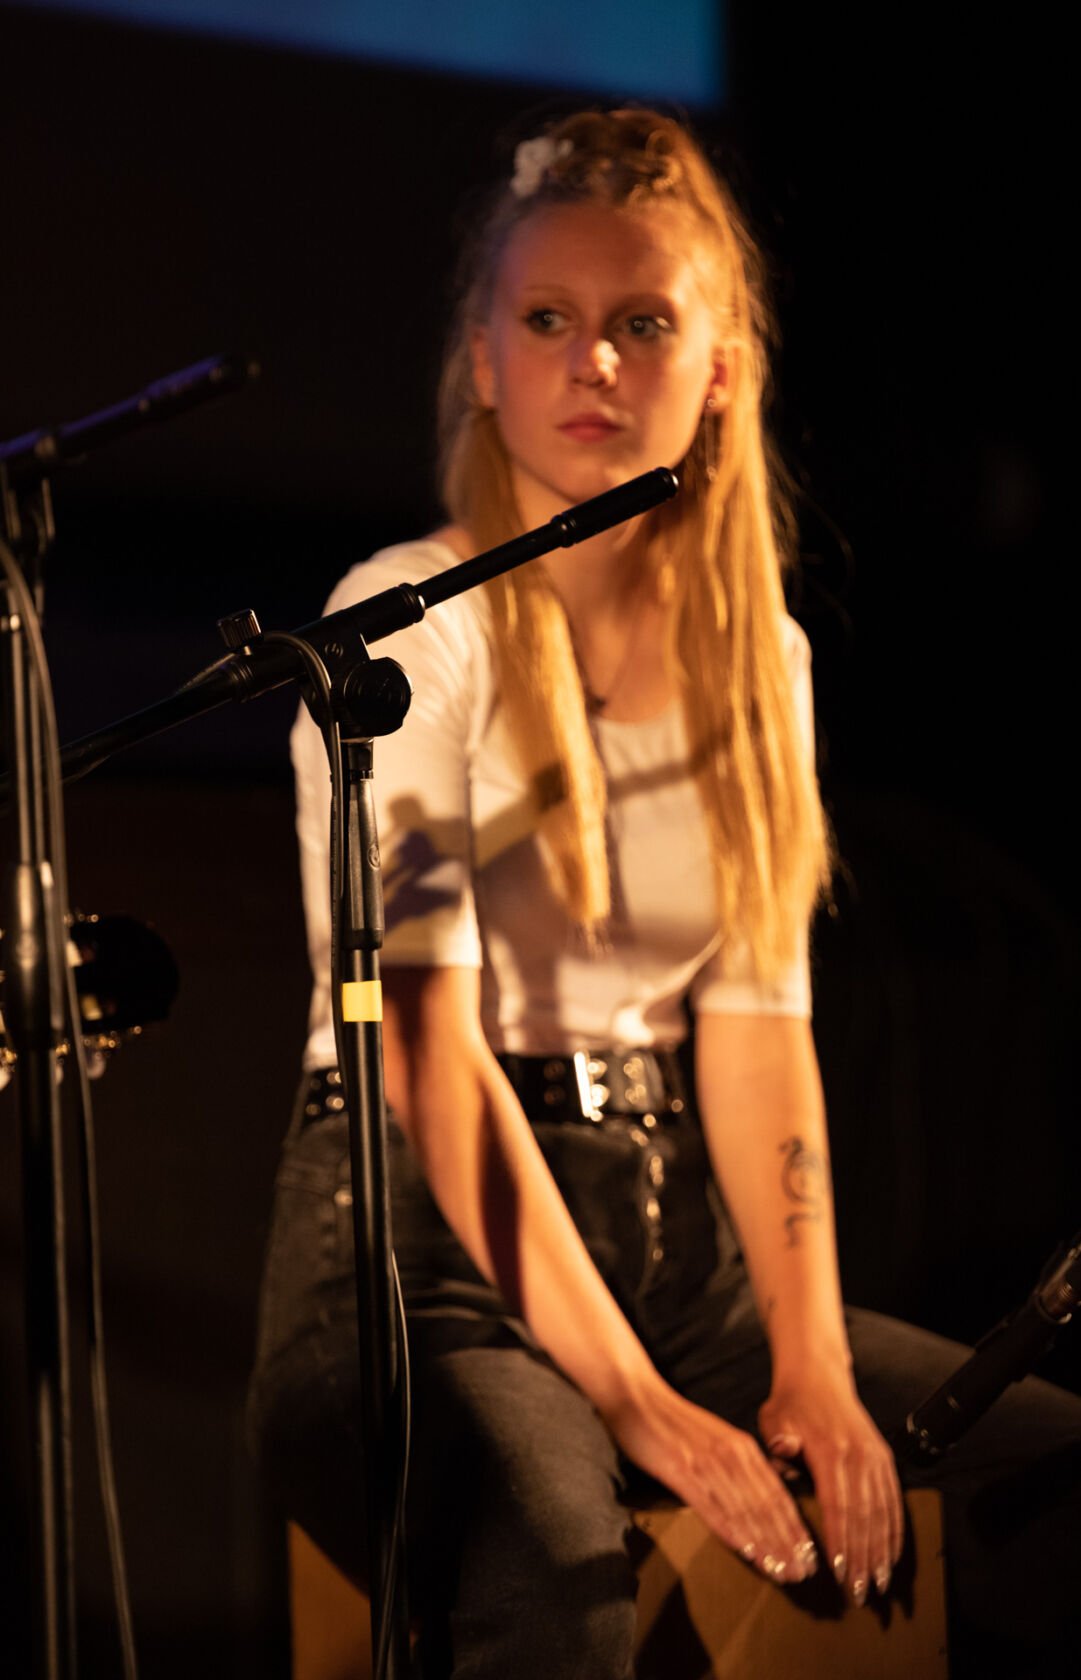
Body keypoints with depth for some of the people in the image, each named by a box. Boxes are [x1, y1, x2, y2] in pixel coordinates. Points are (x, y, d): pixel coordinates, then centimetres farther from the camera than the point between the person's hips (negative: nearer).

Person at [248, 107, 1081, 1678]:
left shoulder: (756, 654, 11)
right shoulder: (411, 625, -7)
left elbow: (758, 1021, 6)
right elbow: (431, 1046, -15)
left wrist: (812, 1365, -8)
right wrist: (630, 1399, -20)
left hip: (672, 1235, 6)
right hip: (425, 1237, -6)